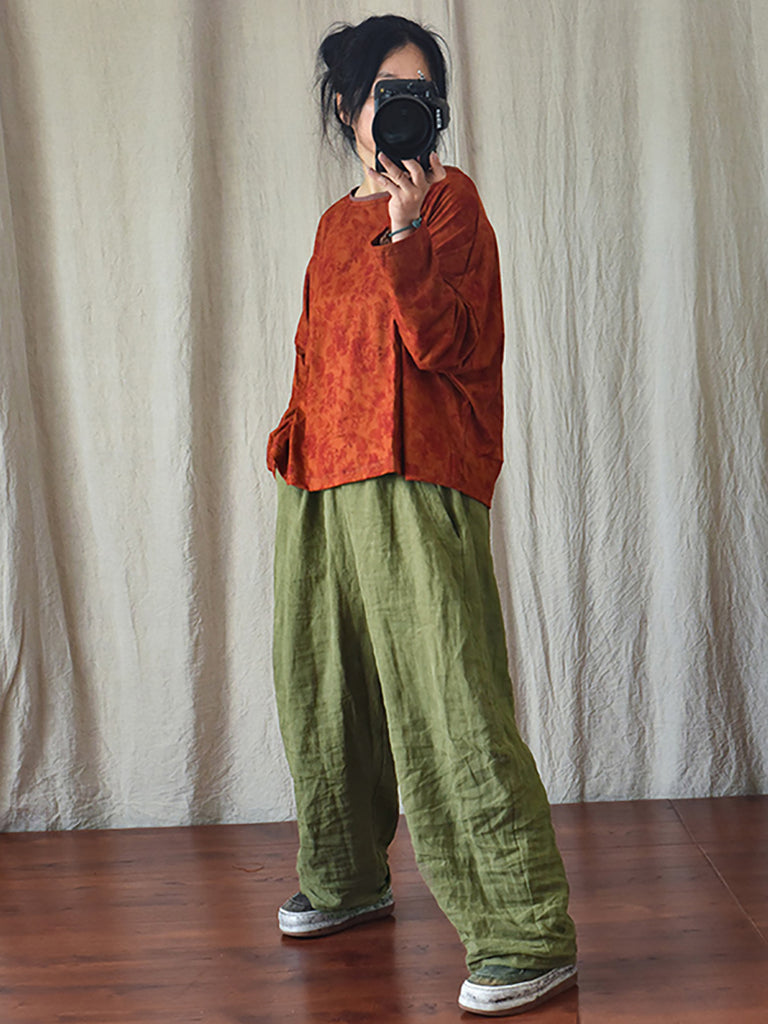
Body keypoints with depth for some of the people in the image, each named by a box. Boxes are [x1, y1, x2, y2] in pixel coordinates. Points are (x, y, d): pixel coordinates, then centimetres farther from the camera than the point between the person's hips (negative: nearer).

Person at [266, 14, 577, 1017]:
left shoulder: (451, 198, 0)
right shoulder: (336, 220, 21)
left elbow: (442, 343, -12)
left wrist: (405, 229, -21)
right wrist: (293, 434, 18)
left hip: (415, 480, -8)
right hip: (320, 480, 8)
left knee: (447, 703, -13)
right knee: (322, 689, 15)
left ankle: (529, 936, -6)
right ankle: (346, 878, 35)